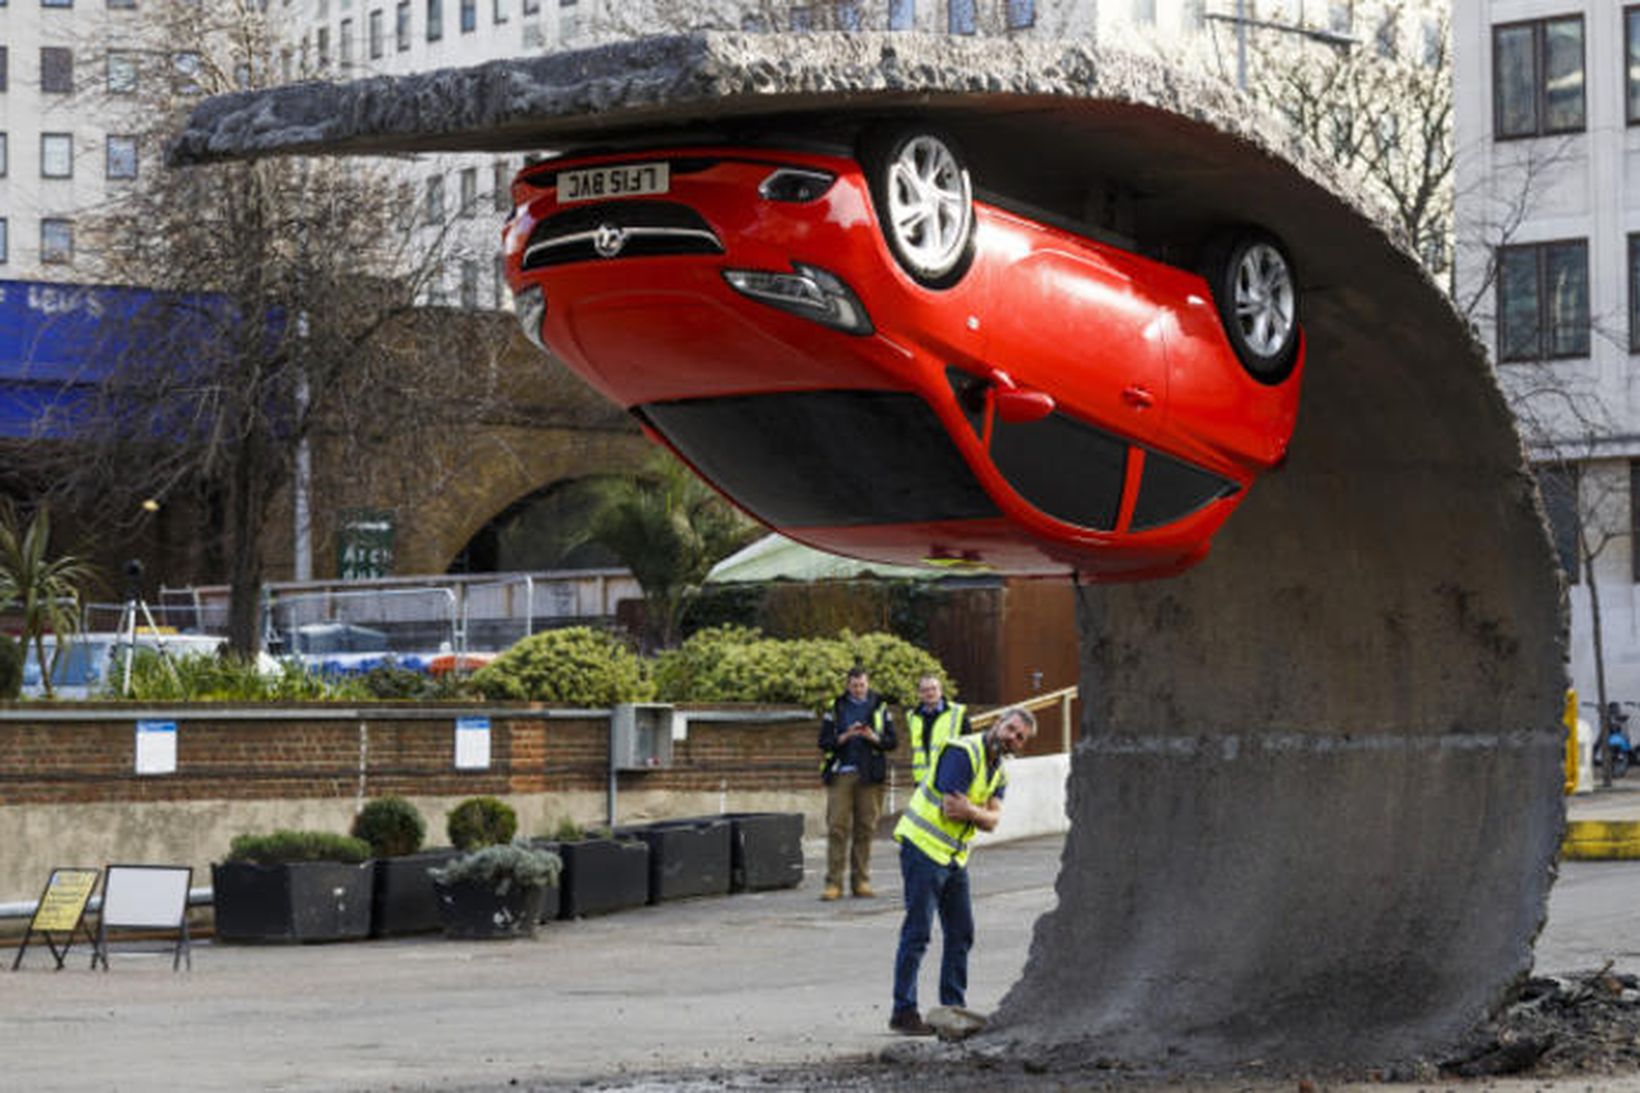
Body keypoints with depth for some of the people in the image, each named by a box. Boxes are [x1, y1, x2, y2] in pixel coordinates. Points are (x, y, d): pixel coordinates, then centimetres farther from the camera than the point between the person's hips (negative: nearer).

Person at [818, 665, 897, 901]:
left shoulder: (880, 707, 10)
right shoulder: (836, 708, 8)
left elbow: (891, 741, 8)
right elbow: (824, 742, 4)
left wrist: (874, 738, -12)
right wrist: (844, 737, -13)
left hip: (869, 775, 1)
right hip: (841, 773, -1)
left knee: (865, 829, 1)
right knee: (837, 828, -6)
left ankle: (861, 881, 7)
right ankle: (834, 883, -6)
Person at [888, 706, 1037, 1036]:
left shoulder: (999, 771, 12)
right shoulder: (963, 752, -17)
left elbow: (992, 821, 0)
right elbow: (950, 809, -23)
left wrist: (971, 811, -20)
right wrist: (982, 812, -6)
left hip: (955, 856, 9)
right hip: (924, 847, -9)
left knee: (961, 933, 12)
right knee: (917, 932, -8)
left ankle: (953, 1008, 20)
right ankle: (903, 1012, -5)